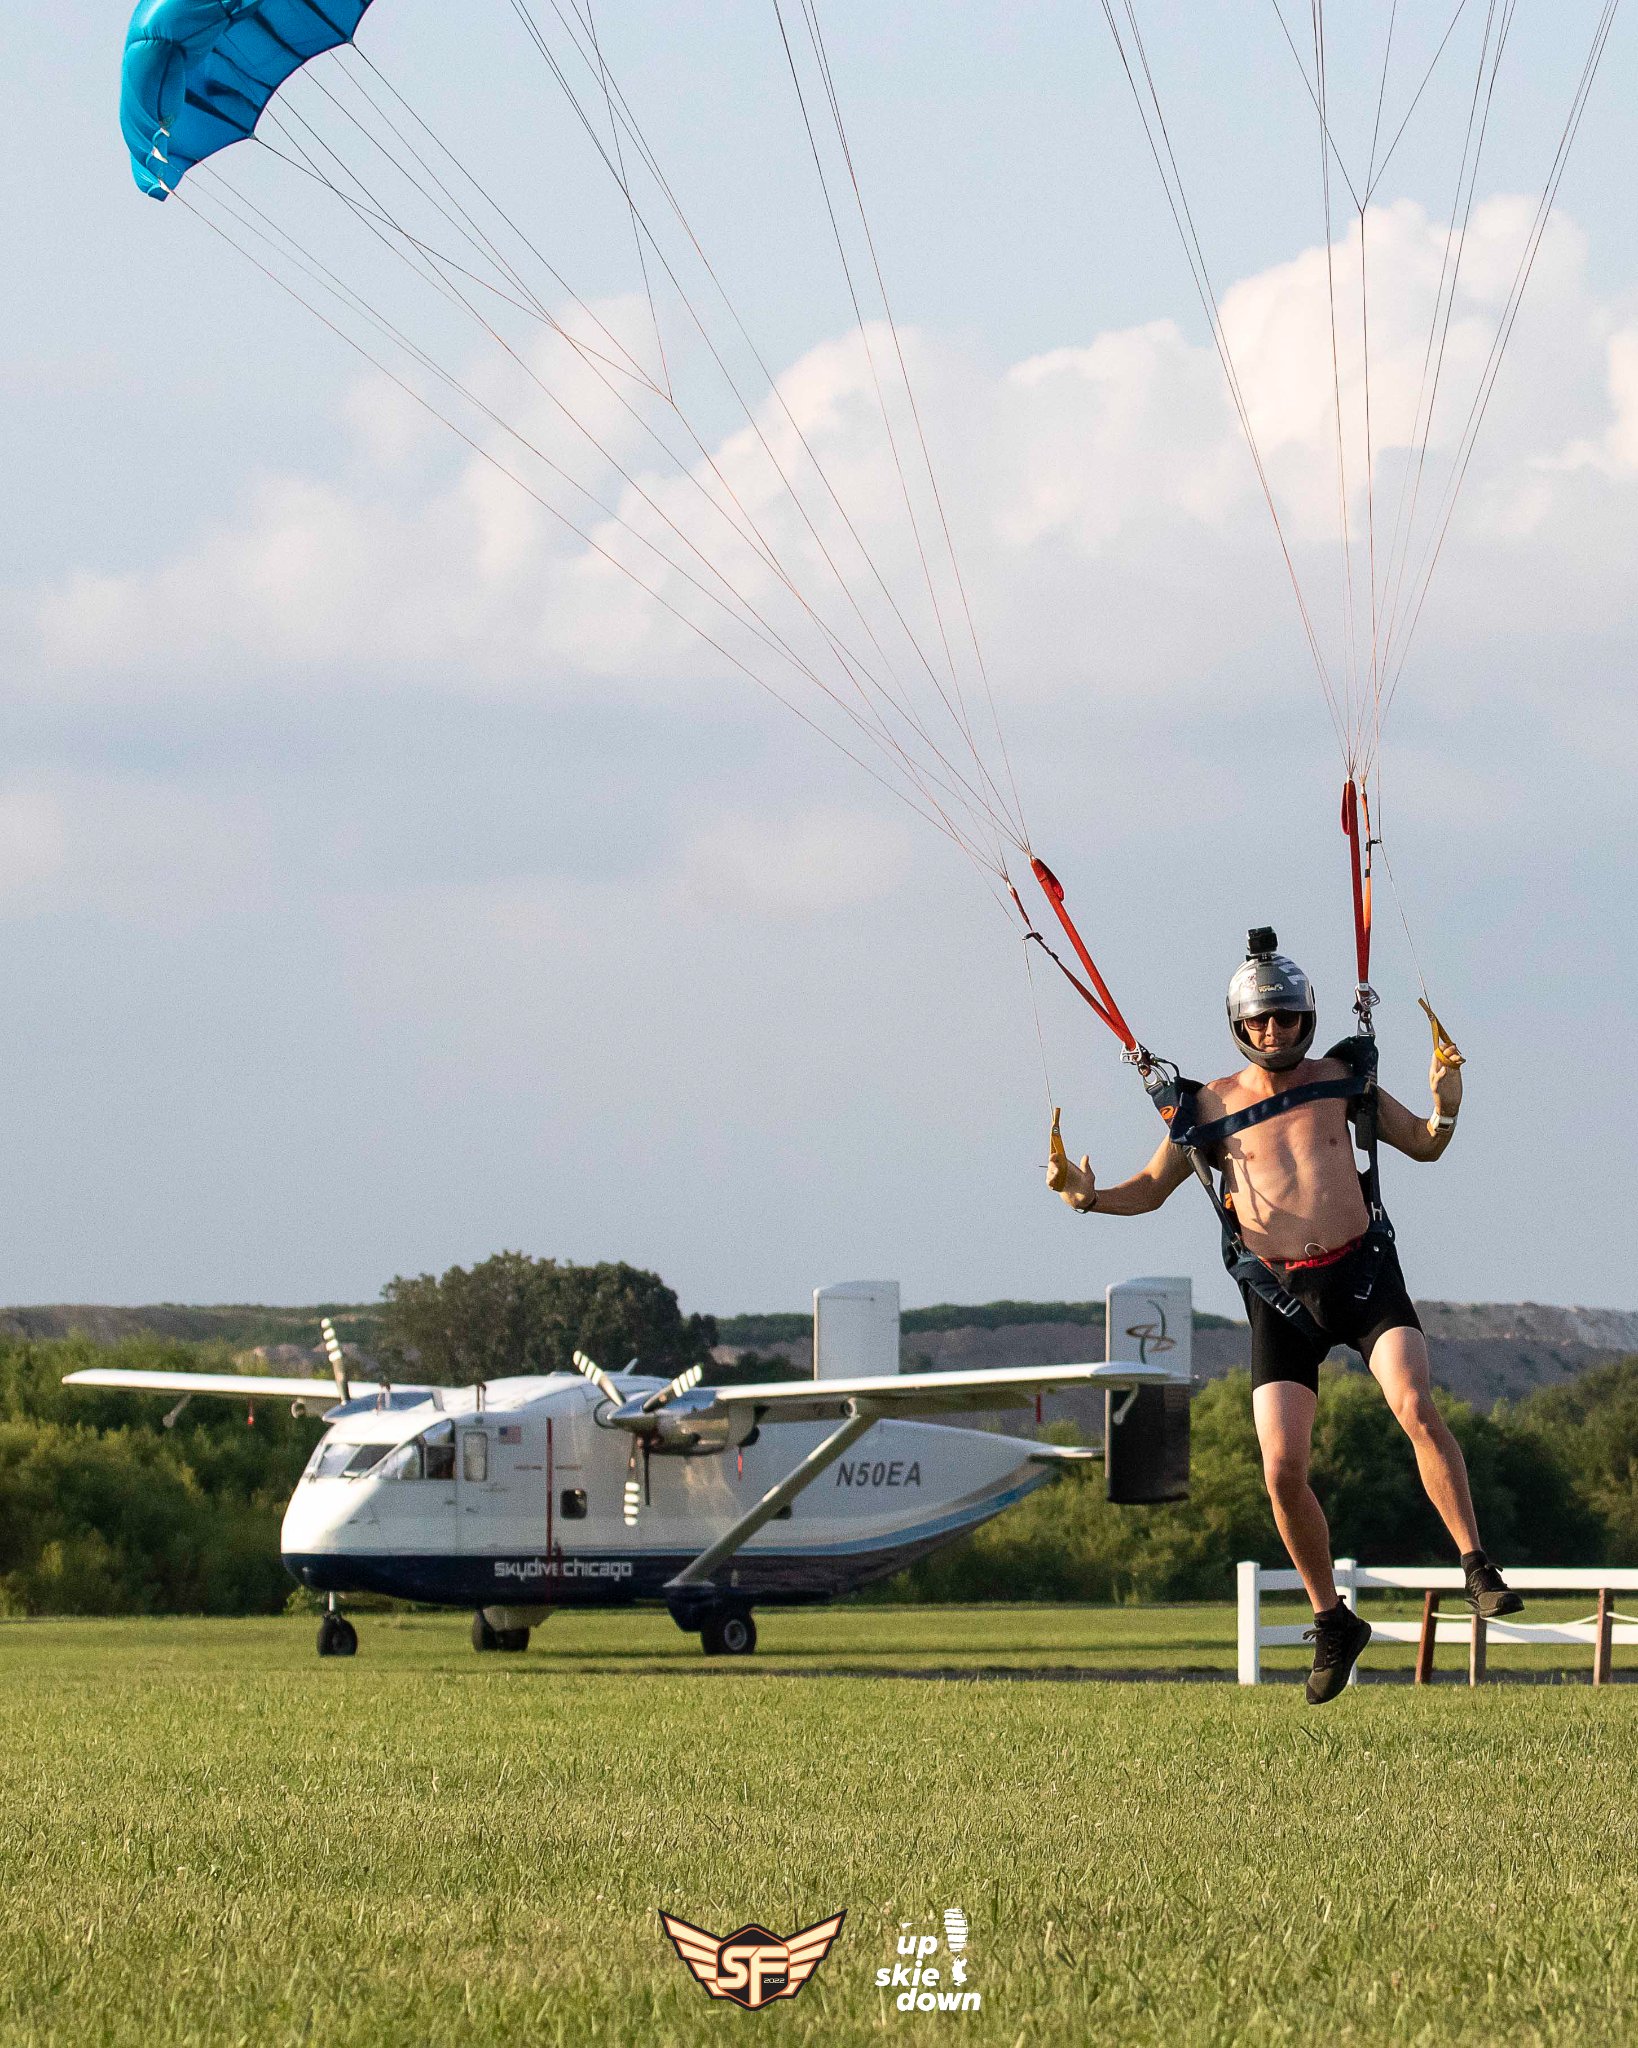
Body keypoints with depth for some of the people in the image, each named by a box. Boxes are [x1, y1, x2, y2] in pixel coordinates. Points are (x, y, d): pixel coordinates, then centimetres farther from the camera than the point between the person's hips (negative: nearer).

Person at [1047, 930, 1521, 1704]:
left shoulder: (1340, 1079, 9)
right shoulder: (1207, 1109, 7)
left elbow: (1424, 1145, 18)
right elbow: (1148, 1190, 17)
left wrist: (1444, 1100, -4)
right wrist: (1088, 1195, -4)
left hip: (1362, 1272, 0)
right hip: (1280, 1298, 1)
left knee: (1417, 1409, -25)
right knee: (1282, 1472, -9)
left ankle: (1478, 1569, -17)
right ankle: (1332, 1623, 9)